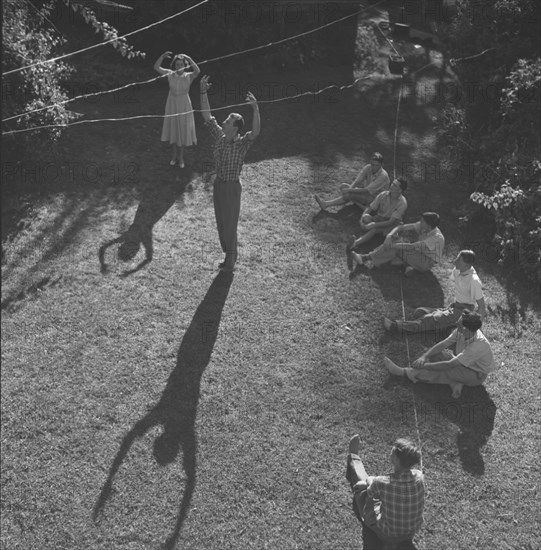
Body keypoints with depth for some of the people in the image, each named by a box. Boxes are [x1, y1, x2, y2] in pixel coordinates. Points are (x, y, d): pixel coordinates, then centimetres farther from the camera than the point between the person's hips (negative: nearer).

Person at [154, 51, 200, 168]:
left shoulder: (189, 76, -13)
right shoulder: (170, 74, -8)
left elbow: (197, 71, -33)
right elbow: (156, 67, -15)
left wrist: (189, 59, -38)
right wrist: (162, 56, -27)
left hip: (184, 106, -2)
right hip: (172, 105, 2)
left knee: (183, 131, 9)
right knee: (172, 130, 14)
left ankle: (180, 156, 27)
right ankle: (174, 155, 32)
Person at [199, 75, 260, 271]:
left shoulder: (242, 143, -18)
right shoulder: (220, 136, 0)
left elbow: (255, 132, -37)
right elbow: (207, 116, 1)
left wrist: (255, 108, -49)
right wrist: (203, 92, -8)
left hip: (232, 187, -6)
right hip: (218, 183, 6)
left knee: (230, 224, 5)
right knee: (221, 222, 16)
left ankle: (230, 260, 22)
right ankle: (228, 253, 33)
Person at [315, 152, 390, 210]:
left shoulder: (383, 176, -27)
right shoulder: (368, 168, -8)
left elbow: (366, 191, -28)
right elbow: (356, 181, -11)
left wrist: (349, 190, -28)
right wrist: (349, 189, -31)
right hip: (366, 193, 8)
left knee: (350, 194, -28)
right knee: (343, 186, -5)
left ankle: (325, 204, -25)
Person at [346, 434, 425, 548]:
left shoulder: (381, 482, -36)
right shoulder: (419, 477, -25)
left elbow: (370, 493, -11)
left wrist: (370, 480, 13)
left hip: (386, 534, -3)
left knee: (361, 486, 17)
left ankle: (353, 457, 48)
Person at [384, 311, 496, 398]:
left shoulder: (478, 345, -39)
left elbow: (449, 365, -37)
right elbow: (443, 344, -9)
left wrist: (424, 365, -31)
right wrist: (424, 356, -23)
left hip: (476, 375, -8)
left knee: (445, 370, -28)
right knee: (435, 353, -6)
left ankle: (403, 372, -17)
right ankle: (456, 383, -14)